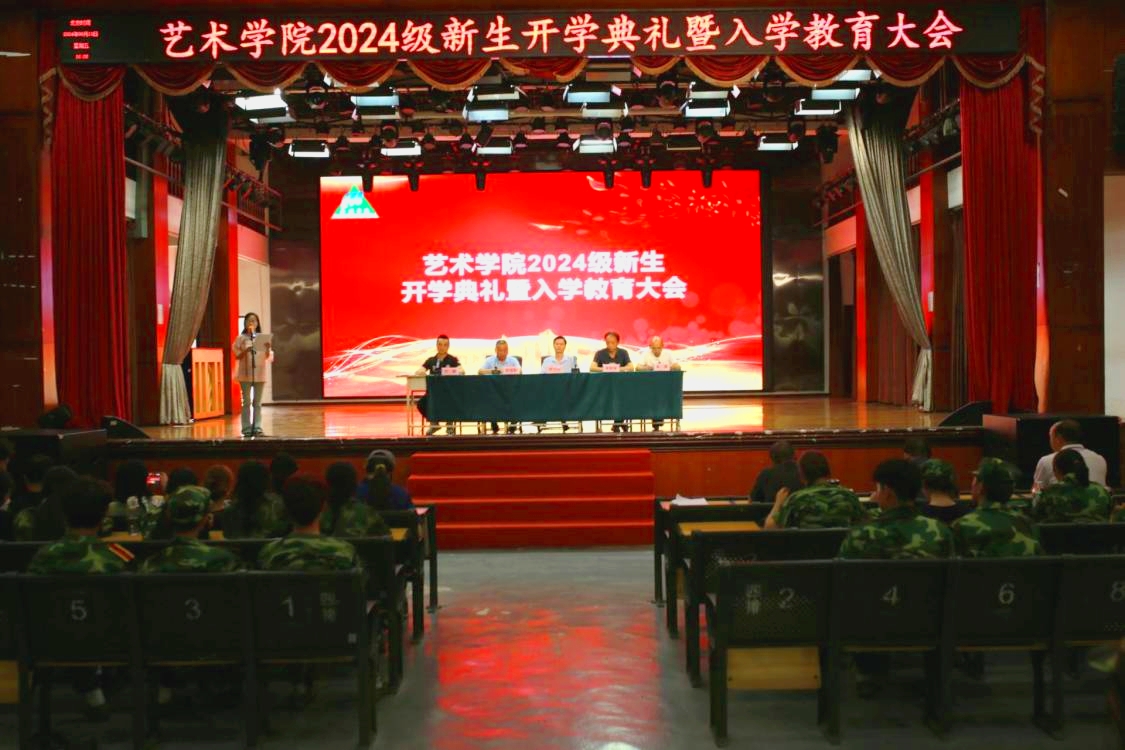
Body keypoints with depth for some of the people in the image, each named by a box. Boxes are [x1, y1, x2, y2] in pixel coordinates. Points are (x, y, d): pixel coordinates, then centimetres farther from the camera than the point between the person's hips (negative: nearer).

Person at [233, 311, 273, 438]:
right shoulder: (241, 338, 2)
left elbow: (268, 356, 5)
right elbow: (237, 356, -1)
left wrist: (268, 348, -15)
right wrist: (245, 351, -19)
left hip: (260, 374, 2)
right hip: (245, 374, -2)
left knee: (257, 403, 4)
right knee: (246, 402, 1)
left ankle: (257, 428, 5)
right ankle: (247, 429, 1)